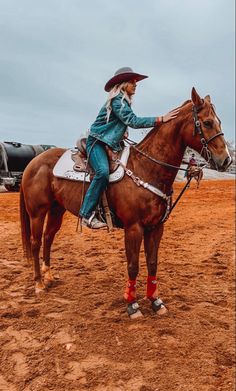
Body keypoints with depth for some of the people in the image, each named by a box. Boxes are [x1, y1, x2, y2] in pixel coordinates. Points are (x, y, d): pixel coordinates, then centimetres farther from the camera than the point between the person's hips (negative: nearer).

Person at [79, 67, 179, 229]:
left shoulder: (125, 101, 15)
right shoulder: (117, 101, -14)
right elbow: (133, 121, -24)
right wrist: (161, 119, -29)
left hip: (112, 144, 10)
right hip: (97, 142, -10)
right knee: (103, 171, -33)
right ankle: (87, 214, -29)